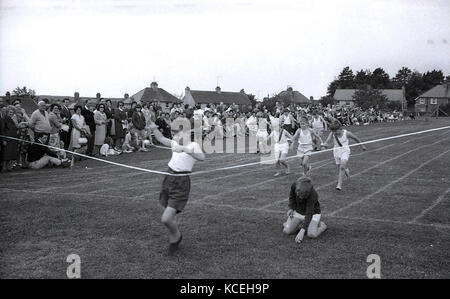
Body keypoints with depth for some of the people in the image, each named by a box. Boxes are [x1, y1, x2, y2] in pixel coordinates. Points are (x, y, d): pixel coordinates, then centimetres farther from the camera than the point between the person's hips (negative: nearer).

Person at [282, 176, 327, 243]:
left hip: (312, 213, -4)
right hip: (298, 211, 4)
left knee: (312, 234, -24)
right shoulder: (294, 185, -22)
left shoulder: (312, 195, -34)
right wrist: (291, 208, -11)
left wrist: (302, 231, -45)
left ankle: (322, 225, 6)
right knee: (287, 231, -13)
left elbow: (309, 214, -38)